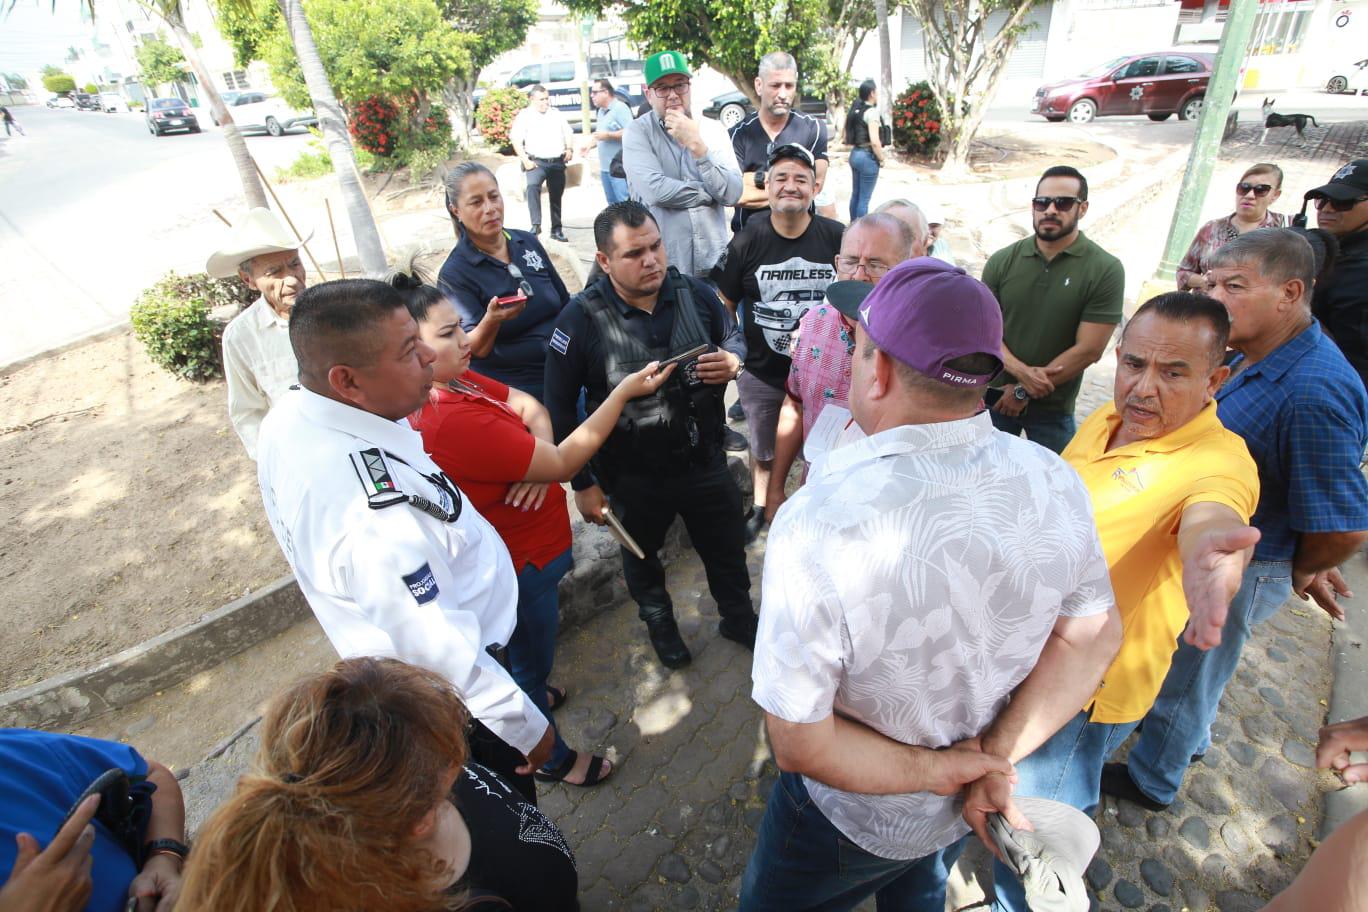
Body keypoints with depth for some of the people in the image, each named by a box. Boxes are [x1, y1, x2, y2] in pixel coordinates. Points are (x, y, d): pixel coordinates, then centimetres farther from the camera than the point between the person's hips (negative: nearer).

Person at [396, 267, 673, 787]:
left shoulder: (451, 383, -7)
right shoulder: (453, 422, -36)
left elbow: (528, 406, -3)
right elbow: (566, 463, -29)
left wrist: (536, 449, -25)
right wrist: (624, 392, -23)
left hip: (517, 547, 9)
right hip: (521, 566, -9)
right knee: (532, 657, 16)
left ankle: (528, 694, 62)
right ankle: (552, 758, 42)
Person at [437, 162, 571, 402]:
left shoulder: (528, 242, 4)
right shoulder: (454, 273, -11)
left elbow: (566, 303, 14)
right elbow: (473, 349, -16)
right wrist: (491, 320, -35)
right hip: (514, 391, -4)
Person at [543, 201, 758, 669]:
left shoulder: (694, 292, -11)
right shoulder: (581, 319, -20)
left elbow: (733, 335, 9)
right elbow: (560, 408, -13)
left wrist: (732, 361, -17)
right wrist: (583, 484, -9)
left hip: (704, 460, 3)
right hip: (634, 477, -2)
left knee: (727, 548, 22)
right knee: (642, 558, 24)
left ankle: (739, 618, 53)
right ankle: (659, 623, 56)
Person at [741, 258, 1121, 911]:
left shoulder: (817, 523, -40)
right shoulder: (1055, 480, -21)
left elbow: (799, 745, -31)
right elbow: (1093, 636, -7)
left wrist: (936, 769, -17)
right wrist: (996, 756, -11)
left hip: (855, 821, -4)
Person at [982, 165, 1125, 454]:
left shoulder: (1105, 270, -9)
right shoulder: (1002, 261, -2)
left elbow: (1088, 349, -13)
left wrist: (1024, 392, -13)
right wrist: (1022, 372, -20)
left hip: (1053, 408, -2)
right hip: (995, 395, 2)